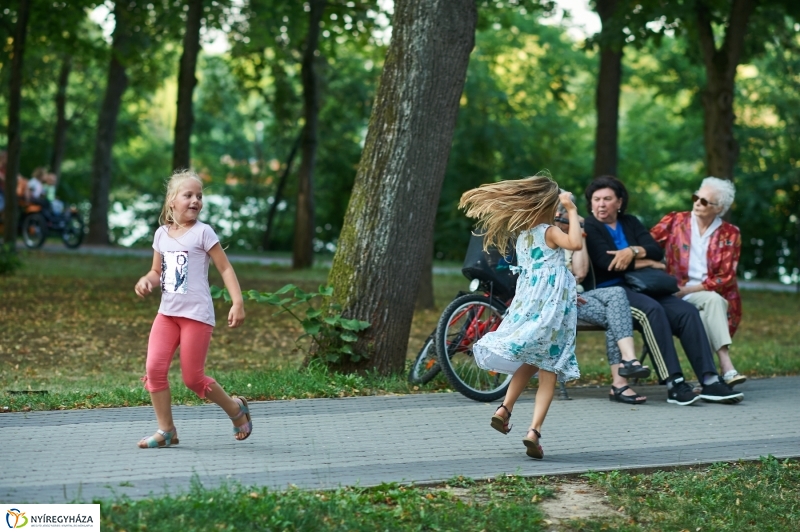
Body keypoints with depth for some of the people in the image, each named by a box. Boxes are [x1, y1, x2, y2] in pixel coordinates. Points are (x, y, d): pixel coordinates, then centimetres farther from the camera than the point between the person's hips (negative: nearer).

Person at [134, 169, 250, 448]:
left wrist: (238, 303, -14)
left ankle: (236, 409, 22)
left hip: (196, 314, -5)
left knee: (193, 378, -3)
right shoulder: (161, 234, 9)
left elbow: (225, 268, -5)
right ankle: (166, 430, 3)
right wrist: (146, 281, -4)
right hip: (167, 312, 5)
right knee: (154, 368, -9)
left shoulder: (202, 232, -5)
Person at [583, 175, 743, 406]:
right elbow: (607, 263, -12)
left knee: (687, 311, -18)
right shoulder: (589, 227, 3)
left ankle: (710, 382, -26)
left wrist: (633, 251, -13)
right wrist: (648, 263, -4)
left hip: (638, 288, 6)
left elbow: (657, 250, 7)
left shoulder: (630, 223, 21)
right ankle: (674, 384, -40)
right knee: (651, 310, -35)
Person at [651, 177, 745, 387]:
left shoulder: (730, 234, 5)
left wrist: (686, 289, -13)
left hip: (714, 296, 1)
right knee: (712, 300, -31)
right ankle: (726, 368, -41)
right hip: (678, 294, -1)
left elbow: (724, 278, -3)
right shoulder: (675, 221, 8)